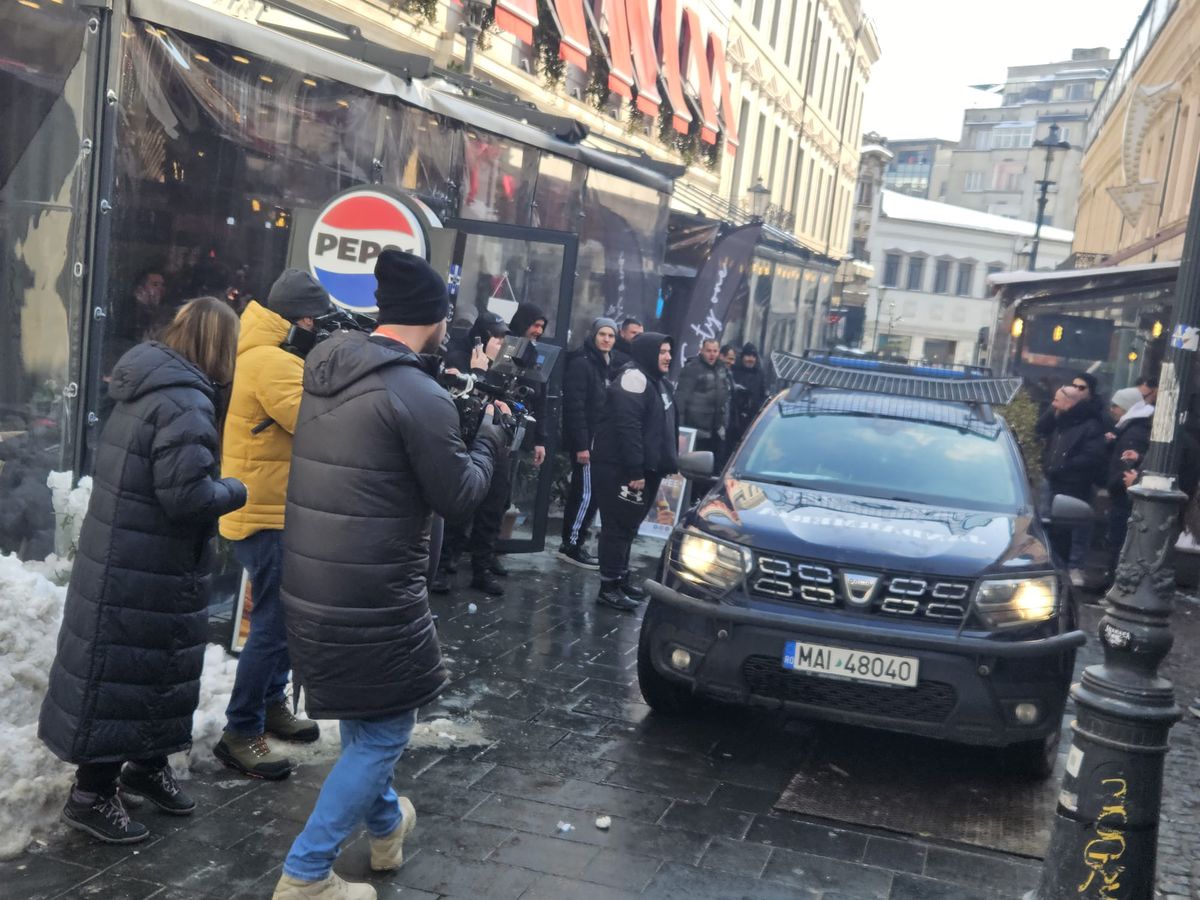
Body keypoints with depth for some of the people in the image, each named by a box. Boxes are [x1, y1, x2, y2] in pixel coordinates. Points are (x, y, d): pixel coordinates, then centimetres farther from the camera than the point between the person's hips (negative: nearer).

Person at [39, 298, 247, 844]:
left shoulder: (147, 387, 8)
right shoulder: (184, 401, -22)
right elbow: (186, 495, -27)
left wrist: (218, 486, 9)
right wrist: (236, 490, -10)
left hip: (123, 558, 10)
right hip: (143, 573, -10)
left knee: (154, 666, 21)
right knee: (125, 673, 3)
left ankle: (145, 764, 37)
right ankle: (92, 794, 17)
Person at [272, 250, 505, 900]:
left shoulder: (326, 370, 5)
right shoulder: (419, 395, -19)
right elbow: (458, 497, -12)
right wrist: (488, 435, 4)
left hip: (309, 582, 9)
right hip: (372, 595, -9)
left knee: (360, 714, 26)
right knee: (382, 731, 8)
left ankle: (385, 825, 46)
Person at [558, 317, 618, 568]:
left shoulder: (608, 365, 14)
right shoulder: (581, 363, -12)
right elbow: (574, 406, -19)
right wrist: (581, 444, -23)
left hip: (600, 440, 8)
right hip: (585, 440, -8)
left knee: (586, 493, 11)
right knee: (587, 493, -7)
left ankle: (572, 543, 19)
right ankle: (572, 545, 2)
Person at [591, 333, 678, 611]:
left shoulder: (658, 381, 17)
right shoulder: (634, 377, -16)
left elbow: (664, 428, 24)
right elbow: (628, 428, -24)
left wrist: (669, 463, 18)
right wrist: (634, 471, -27)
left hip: (645, 468, 10)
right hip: (620, 468, -10)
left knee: (628, 526, 17)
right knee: (619, 526, -6)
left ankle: (621, 578, 28)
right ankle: (609, 588, -2)